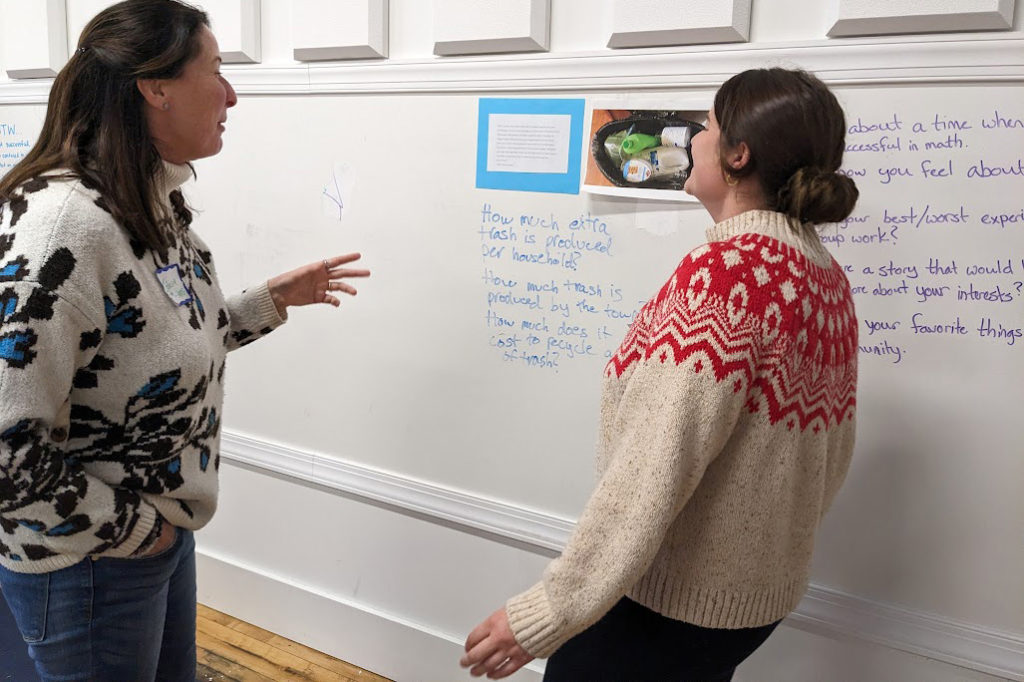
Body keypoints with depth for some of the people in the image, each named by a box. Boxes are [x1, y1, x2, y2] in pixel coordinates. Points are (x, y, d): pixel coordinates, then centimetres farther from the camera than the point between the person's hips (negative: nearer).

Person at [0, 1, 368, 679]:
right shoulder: (64, 223, -29)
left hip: (164, 531, 8)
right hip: (90, 561, -8)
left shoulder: (161, 203, 1)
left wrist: (275, 298, 7)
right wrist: (130, 529, -19)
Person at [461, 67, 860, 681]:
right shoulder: (828, 277, 1)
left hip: (670, 601, -8)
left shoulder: (724, 271, -24)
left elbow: (656, 467, -28)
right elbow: (832, 451, 10)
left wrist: (545, 613, -23)